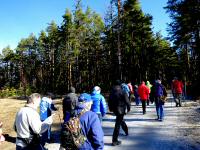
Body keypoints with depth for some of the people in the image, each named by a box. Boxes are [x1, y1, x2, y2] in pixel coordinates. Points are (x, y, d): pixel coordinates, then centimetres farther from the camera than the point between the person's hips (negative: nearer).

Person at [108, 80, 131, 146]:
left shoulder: (111, 92, 2)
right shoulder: (122, 92, -14)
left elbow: (109, 101, 9)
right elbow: (127, 101, -12)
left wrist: (111, 108, 21)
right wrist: (128, 107, 4)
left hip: (115, 109, 6)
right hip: (121, 110, -6)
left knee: (121, 120, 28)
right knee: (118, 125, -2)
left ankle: (126, 131, 49)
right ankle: (114, 141, 2)